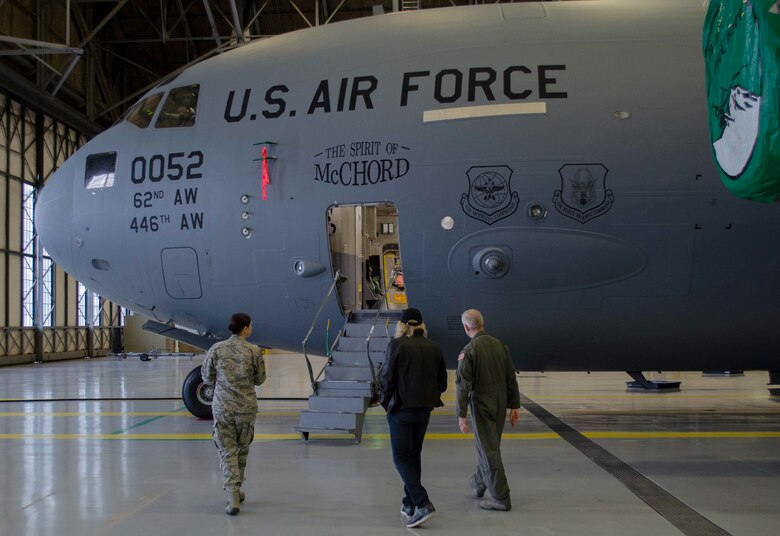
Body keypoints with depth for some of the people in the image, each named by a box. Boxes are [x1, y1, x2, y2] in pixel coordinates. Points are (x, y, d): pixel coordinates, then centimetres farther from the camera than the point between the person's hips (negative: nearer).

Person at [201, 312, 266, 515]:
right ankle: (236, 490, 30)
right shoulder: (254, 351, -5)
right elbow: (259, 379, 4)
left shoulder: (216, 349, -3)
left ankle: (232, 495, -11)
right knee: (242, 449, 17)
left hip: (222, 407, 0)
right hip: (247, 407, 0)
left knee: (227, 451, 2)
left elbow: (208, 378, 4)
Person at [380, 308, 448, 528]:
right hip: (424, 409, 5)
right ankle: (409, 504, 24)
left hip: (401, 408, -5)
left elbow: (387, 378, -10)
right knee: (414, 455, 18)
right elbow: (442, 382, 7)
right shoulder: (434, 348, 5)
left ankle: (422, 504, -13)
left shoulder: (397, 345, -10)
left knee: (401, 457, 0)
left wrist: (386, 402, 4)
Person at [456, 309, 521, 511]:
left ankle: (501, 498, 2)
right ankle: (479, 483, 41)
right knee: (488, 445, 23)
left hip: (481, 405, -6)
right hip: (500, 404, 6)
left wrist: (461, 415, -13)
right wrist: (514, 406, 12)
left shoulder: (469, 351, -15)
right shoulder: (500, 346, 2)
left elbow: (463, 384, -17)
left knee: (489, 450, 0)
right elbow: (511, 379, 6)